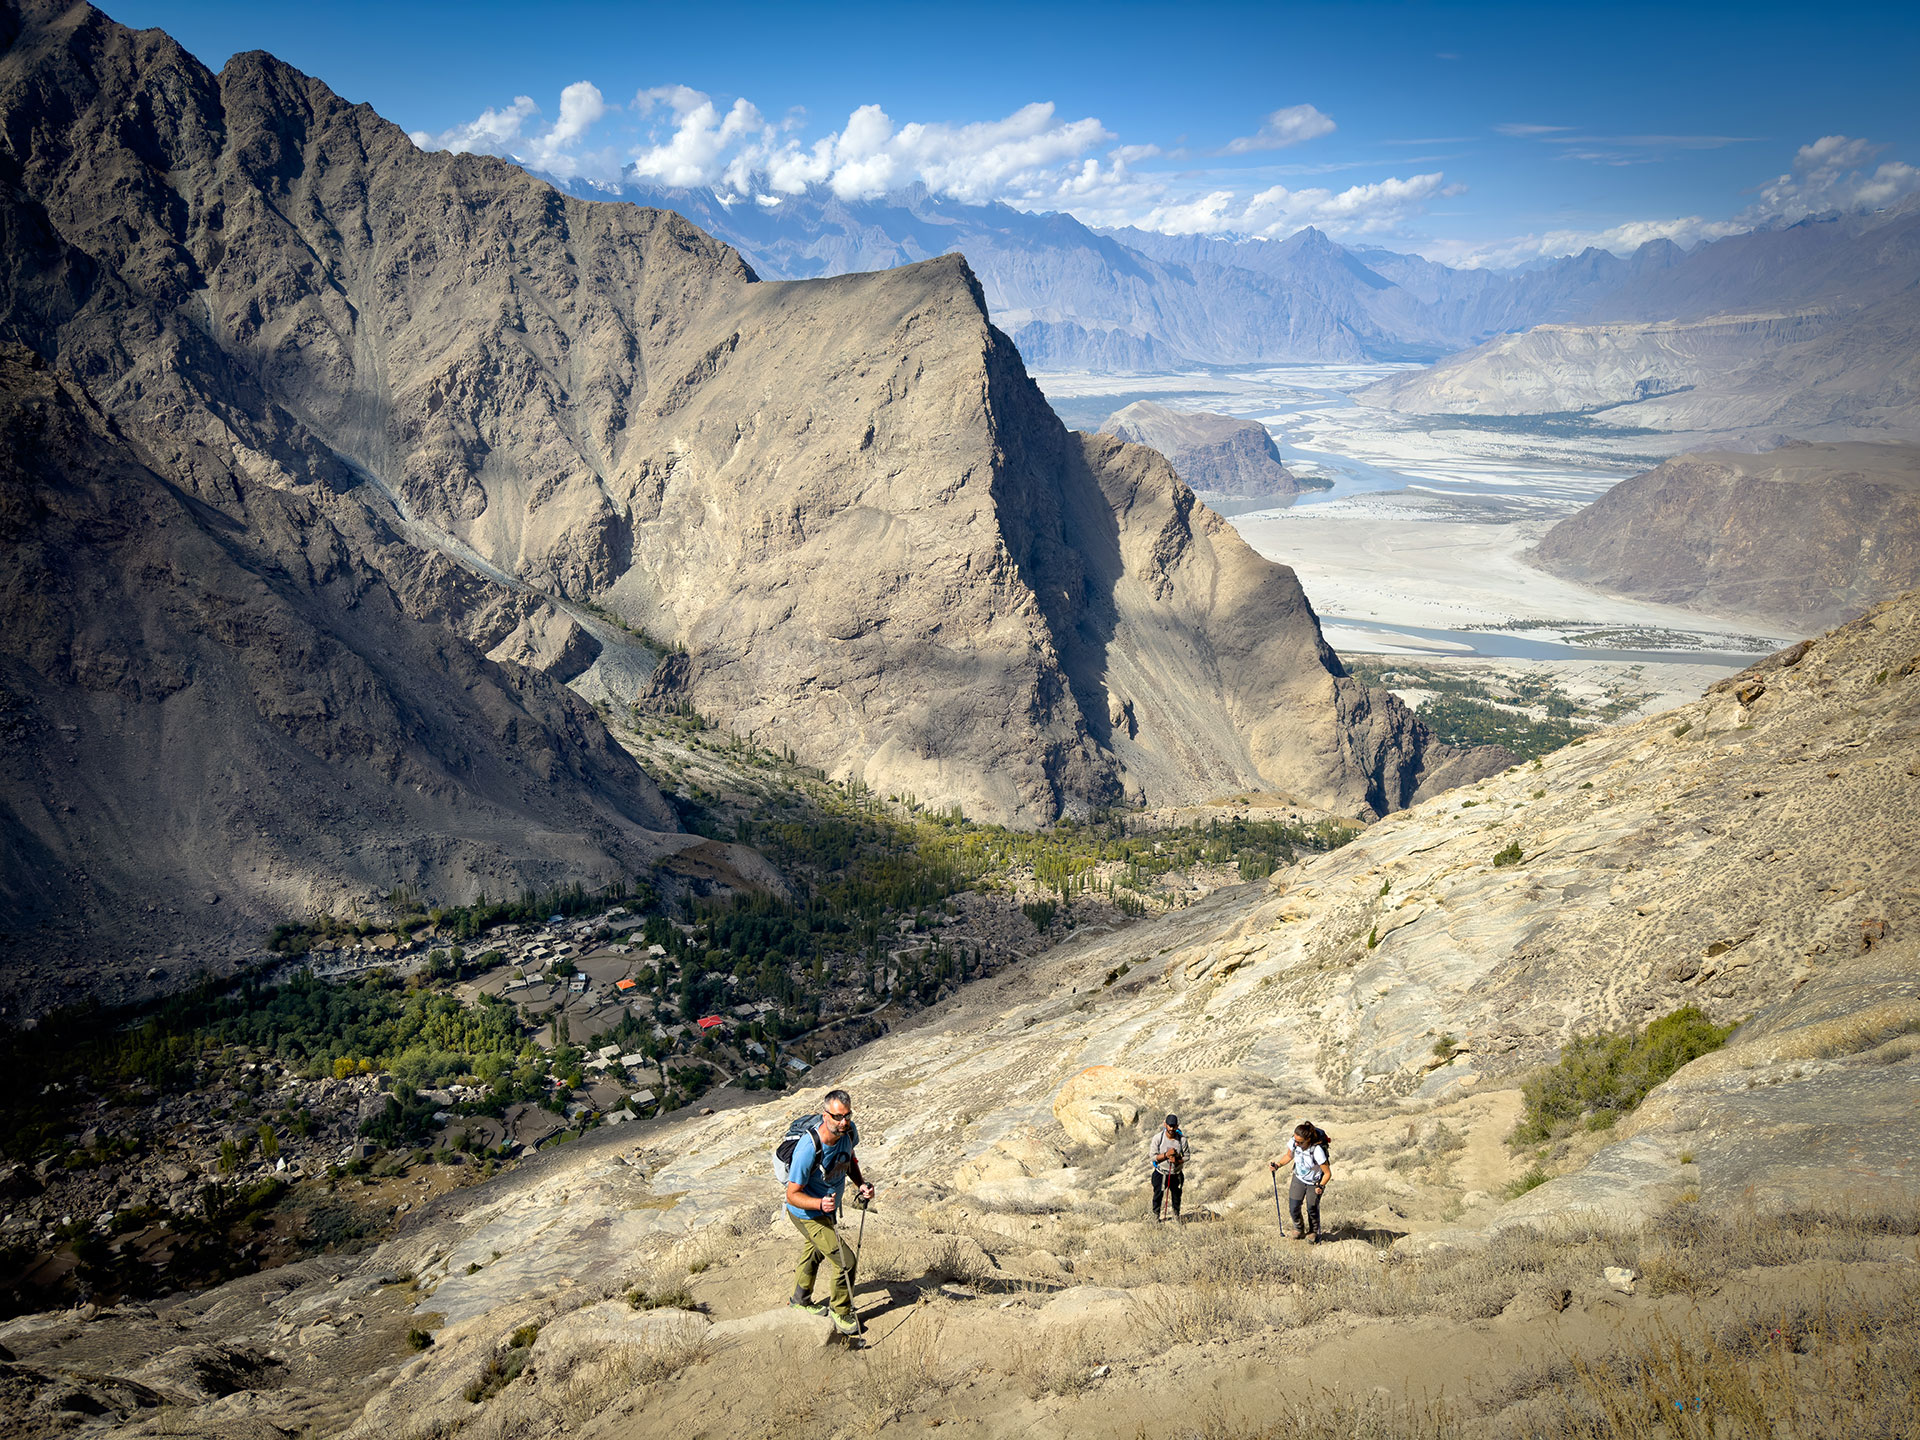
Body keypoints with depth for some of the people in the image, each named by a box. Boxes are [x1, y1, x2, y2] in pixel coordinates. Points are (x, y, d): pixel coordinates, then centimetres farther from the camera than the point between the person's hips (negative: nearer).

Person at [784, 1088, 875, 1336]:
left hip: (828, 1206, 8)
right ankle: (841, 1313, 19)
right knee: (845, 1261, -6)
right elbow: (792, 1195, -31)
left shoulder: (849, 1131, -18)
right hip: (807, 1214, -8)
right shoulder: (808, 1149, -39)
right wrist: (820, 1204, -47)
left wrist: (861, 1183, -8)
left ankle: (800, 1300, 54)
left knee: (814, 1252, 29)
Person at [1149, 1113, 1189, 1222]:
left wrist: (1177, 1160, -23)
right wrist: (1166, 1155, -27)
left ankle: (1176, 1213, 39)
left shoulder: (1182, 1139, -14)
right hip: (1160, 1173, -1)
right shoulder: (1158, 1138, -17)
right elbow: (1152, 1156, -13)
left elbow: (1186, 1156, -3)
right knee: (1158, 1194, 10)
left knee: (1176, 1195, 14)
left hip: (1176, 1173, 1)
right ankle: (1156, 1214, 33)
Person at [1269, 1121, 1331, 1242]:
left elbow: (1328, 1173, -24)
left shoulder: (1317, 1150, -37)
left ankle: (1314, 1233, 38)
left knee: (1312, 1209, 8)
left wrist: (1321, 1186, -35)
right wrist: (1277, 1165, -14)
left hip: (1314, 1183, -4)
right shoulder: (1293, 1142, -24)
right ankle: (1299, 1230, 33)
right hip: (1299, 1179, 4)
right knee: (1293, 1208, 3)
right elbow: (1289, 1156, 0)